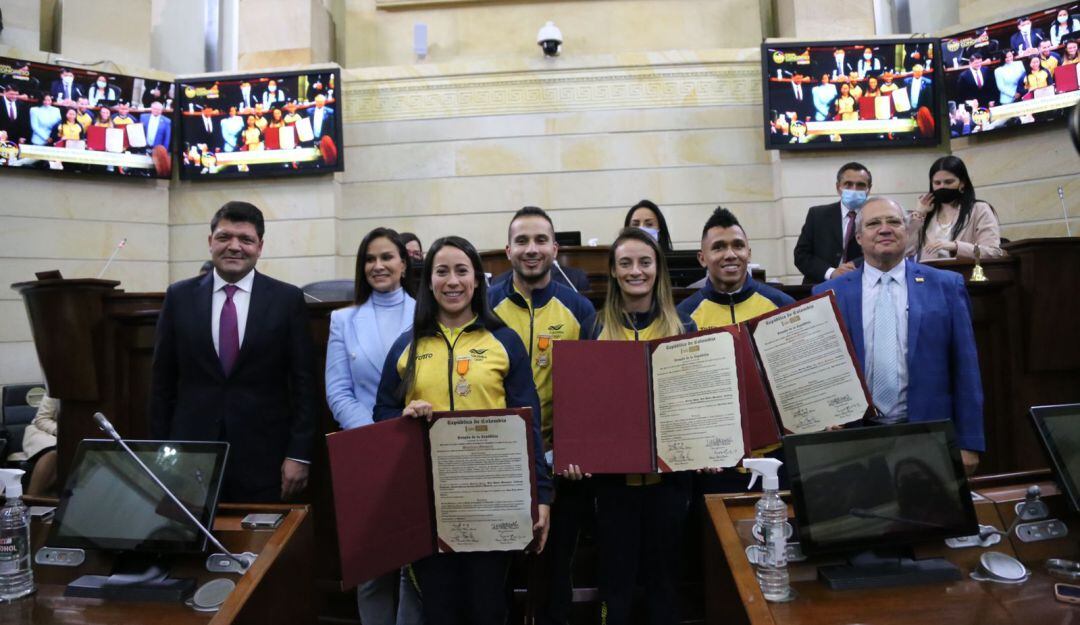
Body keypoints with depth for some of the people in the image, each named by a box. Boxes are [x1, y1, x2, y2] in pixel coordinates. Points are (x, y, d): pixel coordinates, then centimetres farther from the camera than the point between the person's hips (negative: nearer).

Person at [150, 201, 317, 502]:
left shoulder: (288, 299, -2)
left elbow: (303, 382, -2)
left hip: (263, 456, -1)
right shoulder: (179, 296, 4)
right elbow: (162, 381, 8)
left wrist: (299, 454, -6)